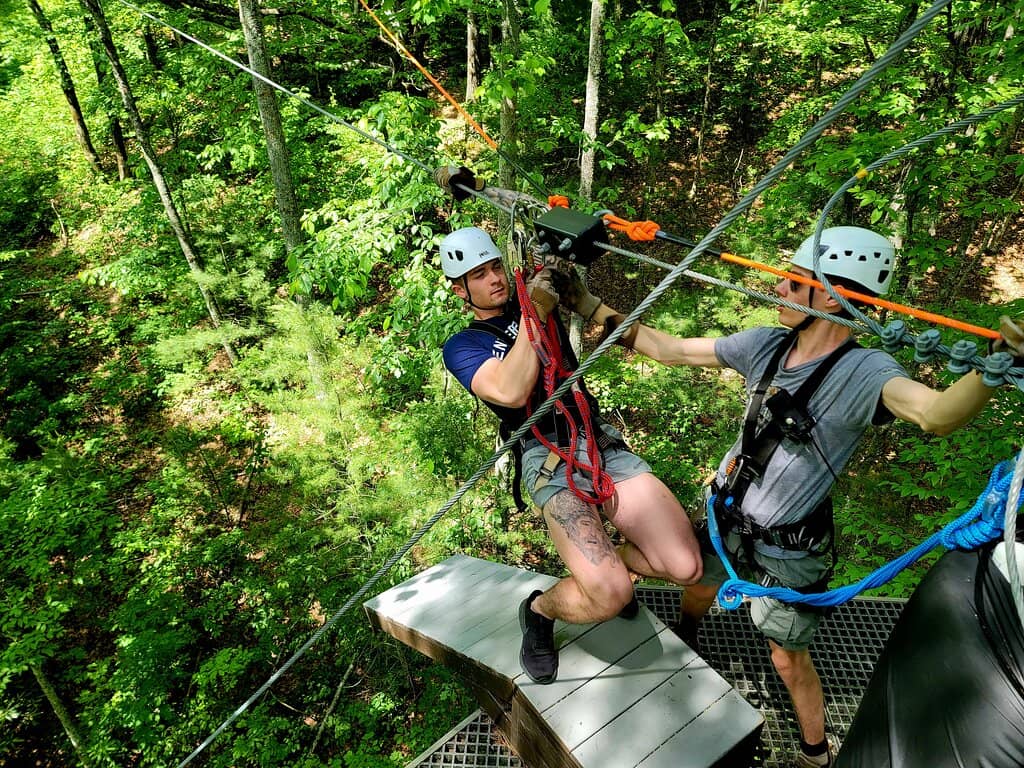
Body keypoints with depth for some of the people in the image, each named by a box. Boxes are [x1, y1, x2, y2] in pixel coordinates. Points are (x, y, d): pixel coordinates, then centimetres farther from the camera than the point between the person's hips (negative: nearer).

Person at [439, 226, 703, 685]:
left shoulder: (536, 298, 18)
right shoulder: (462, 347, 2)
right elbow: (511, 392, -18)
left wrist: (567, 279, -9)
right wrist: (534, 315, -17)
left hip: (604, 445, 5)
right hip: (550, 463, -5)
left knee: (686, 567, -5)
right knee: (609, 597, -21)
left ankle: (606, 562, 25)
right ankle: (538, 610, 12)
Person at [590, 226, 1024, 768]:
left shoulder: (862, 372, -27)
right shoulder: (766, 345, -10)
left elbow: (937, 414, -47)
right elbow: (672, 350, -3)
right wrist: (606, 318, -5)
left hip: (786, 550, -5)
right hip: (726, 516, 5)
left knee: (789, 659, 13)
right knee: (696, 589, 29)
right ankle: (682, 645, 64)